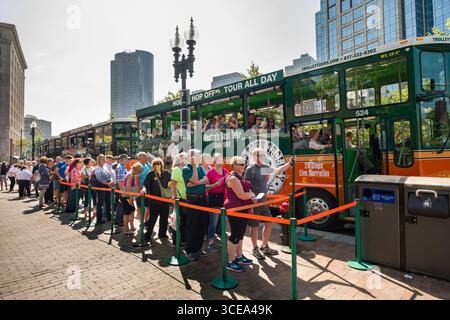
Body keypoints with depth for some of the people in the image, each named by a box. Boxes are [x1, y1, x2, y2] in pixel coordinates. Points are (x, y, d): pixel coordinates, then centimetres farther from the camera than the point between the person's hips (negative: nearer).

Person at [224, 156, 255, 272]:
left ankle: (239, 256, 31)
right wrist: (252, 195, -8)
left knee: (241, 233, 17)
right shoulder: (233, 178, -19)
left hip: (241, 209, 10)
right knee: (235, 235, -3)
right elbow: (241, 195, -24)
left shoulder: (239, 177, 13)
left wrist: (250, 195, 5)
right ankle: (230, 262, 7)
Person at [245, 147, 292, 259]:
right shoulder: (250, 169, -14)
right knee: (255, 226, 4)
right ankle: (255, 249, 21)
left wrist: (289, 163, 0)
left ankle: (264, 246, 29)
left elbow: (278, 170, 13)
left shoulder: (265, 167, 8)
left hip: (263, 201, 8)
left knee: (269, 223, 12)